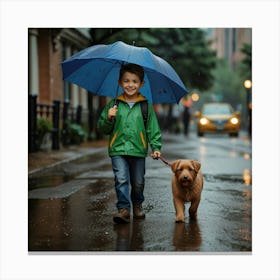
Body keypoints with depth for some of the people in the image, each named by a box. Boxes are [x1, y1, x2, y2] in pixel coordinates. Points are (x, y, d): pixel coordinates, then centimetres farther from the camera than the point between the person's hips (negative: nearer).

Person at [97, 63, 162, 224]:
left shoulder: (146, 106, 4)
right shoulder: (113, 105, 4)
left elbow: (153, 128, 6)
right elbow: (102, 128, 7)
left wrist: (156, 147, -4)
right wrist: (109, 119, -13)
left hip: (138, 150, 1)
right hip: (118, 150, -1)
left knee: (138, 182, 11)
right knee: (121, 179, -13)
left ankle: (137, 205, 33)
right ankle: (124, 208, -9)